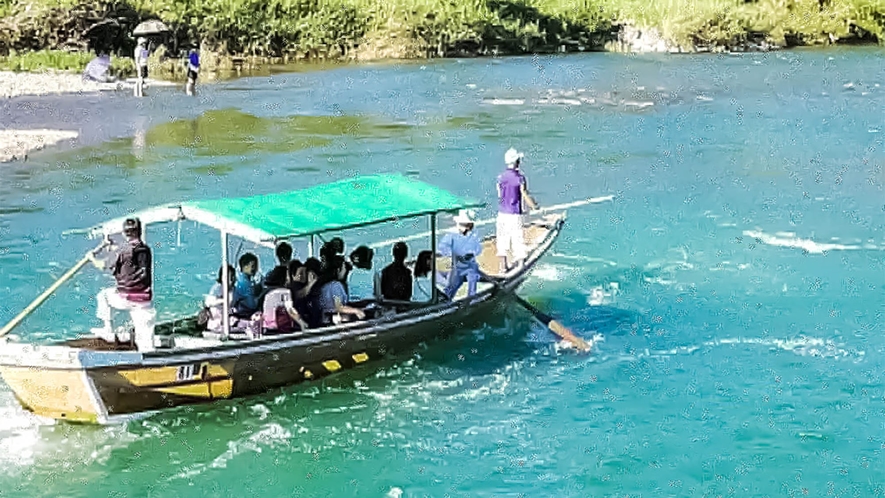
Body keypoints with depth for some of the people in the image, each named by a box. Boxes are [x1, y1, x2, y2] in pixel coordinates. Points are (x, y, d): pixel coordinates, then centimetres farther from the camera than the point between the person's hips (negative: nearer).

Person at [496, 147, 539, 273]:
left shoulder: (500, 177, 1)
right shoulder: (519, 178, -12)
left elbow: (500, 195, 9)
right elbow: (525, 196, -10)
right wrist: (534, 206, 7)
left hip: (502, 213, 4)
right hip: (515, 214, -4)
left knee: (502, 239, 9)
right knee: (518, 239, 4)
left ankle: (503, 266, 12)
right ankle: (521, 264, 8)